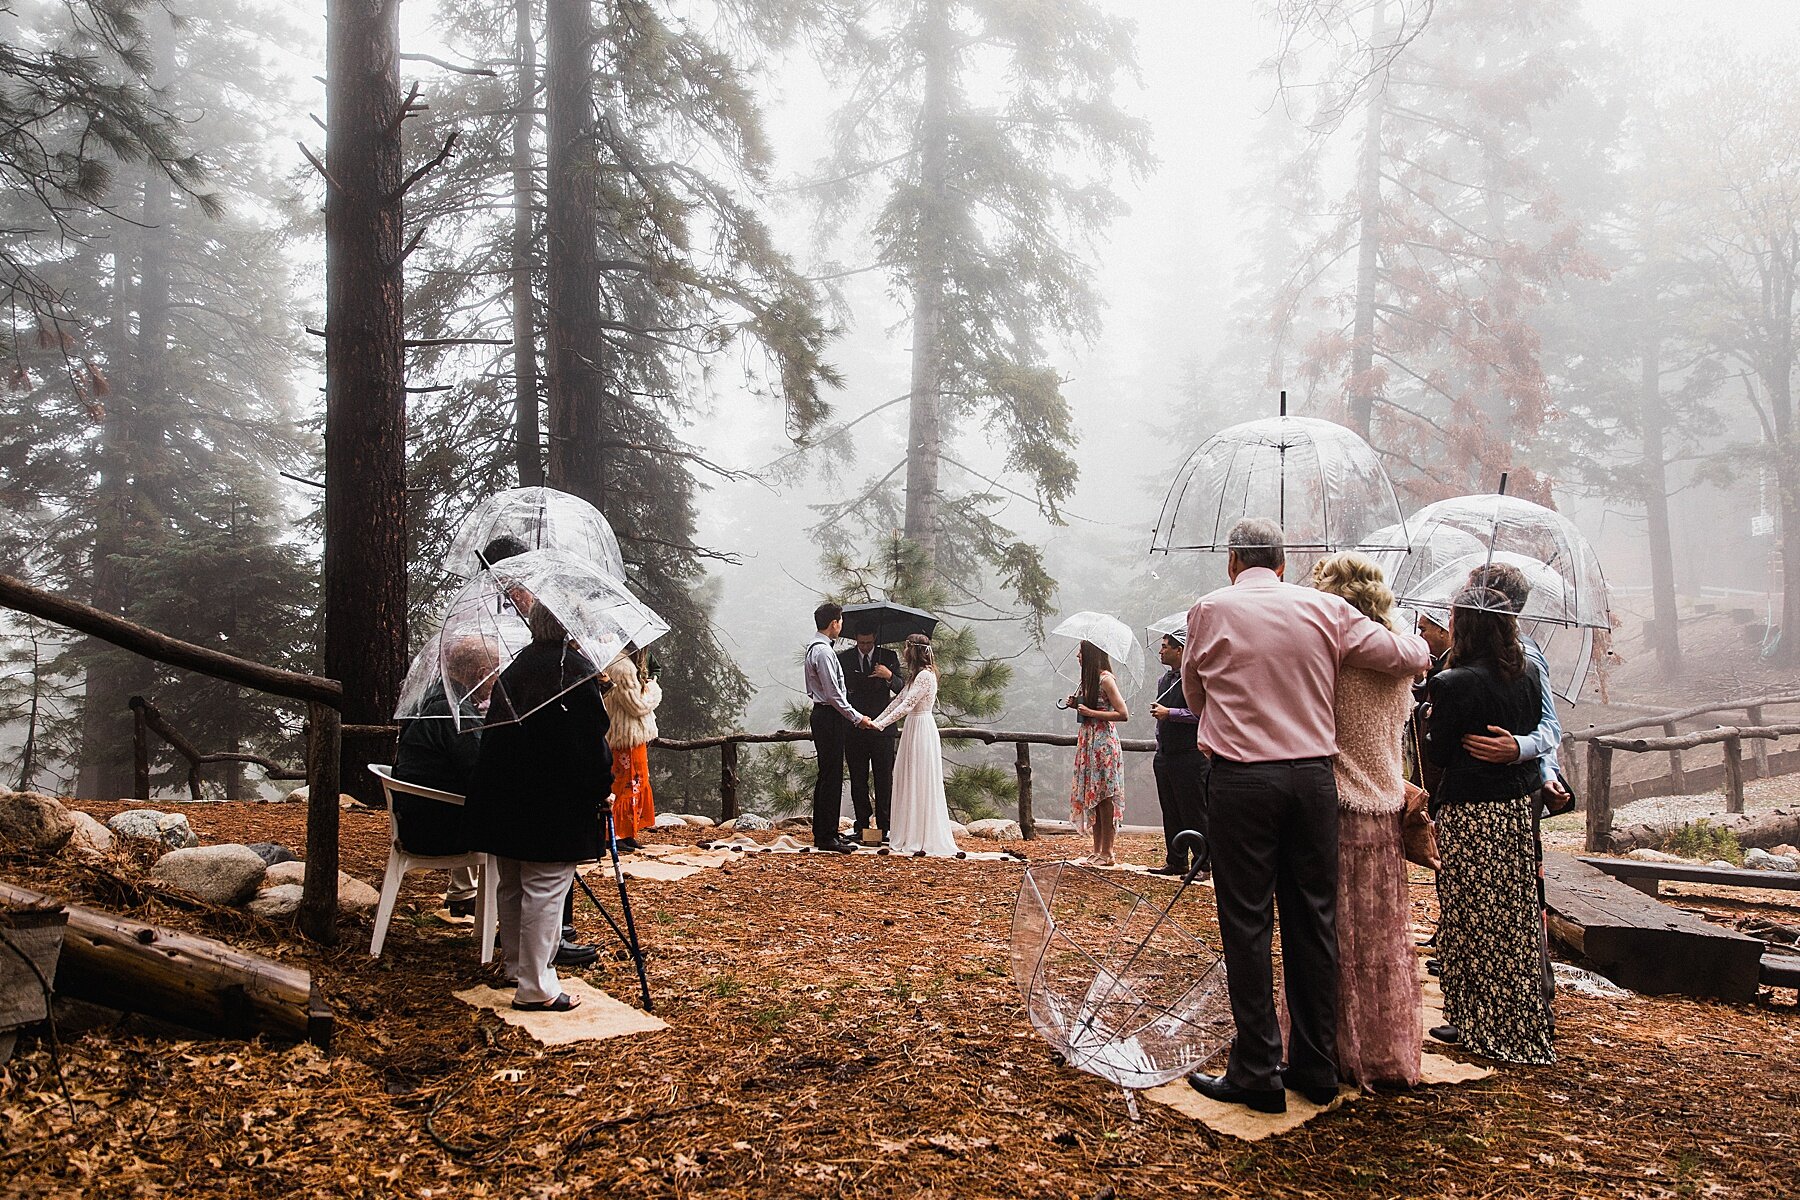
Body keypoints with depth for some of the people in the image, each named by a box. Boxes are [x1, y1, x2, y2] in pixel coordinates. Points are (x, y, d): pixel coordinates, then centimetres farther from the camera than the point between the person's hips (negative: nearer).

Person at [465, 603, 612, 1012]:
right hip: (555, 805, -8)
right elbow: (590, 738, -15)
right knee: (545, 890, -2)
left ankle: (515, 966, 34)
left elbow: (495, 727, 15)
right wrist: (602, 790, -2)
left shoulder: (515, 667, 9)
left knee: (512, 888, 18)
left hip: (503, 801, 8)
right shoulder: (577, 670, -13)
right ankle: (536, 988, 3)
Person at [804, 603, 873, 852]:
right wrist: (857, 718, -15)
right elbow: (834, 694, -21)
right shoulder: (823, 651, -18)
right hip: (828, 717, -11)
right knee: (830, 776, -6)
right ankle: (825, 837, -2)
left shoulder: (815, 647, 14)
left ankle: (826, 831, 23)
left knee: (829, 775, 16)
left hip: (823, 713, 11)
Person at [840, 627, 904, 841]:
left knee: (884, 779, 0)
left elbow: (901, 690, -2)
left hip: (881, 727, -1)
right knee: (858, 780, 5)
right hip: (854, 727, 1)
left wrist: (889, 676, -21)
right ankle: (862, 827, 12)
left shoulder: (888, 657, 3)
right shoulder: (844, 659, 5)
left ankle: (883, 828, 5)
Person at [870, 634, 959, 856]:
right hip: (914, 729, 10)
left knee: (922, 785, -5)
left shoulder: (925, 675, -17)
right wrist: (875, 721, 12)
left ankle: (926, 841, 2)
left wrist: (881, 724, -21)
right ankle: (913, 837, 18)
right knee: (911, 783, 12)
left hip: (922, 730, -10)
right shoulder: (918, 675, 15)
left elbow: (907, 705, -22)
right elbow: (899, 699, 16)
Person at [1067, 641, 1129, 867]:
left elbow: (1123, 714, -17)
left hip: (1104, 743, -9)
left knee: (1104, 798, -6)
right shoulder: (1089, 679, 15)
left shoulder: (1105, 679, -12)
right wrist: (1076, 705, 5)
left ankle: (1107, 853, -2)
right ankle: (1097, 850, 13)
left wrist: (1090, 712, -17)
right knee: (1091, 797, 8)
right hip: (1088, 742, 9)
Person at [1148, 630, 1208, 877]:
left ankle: (1202, 863, 4)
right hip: (1165, 755, 8)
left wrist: (1169, 713, -18)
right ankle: (1176, 862, 18)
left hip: (1190, 757, -8)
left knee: (1194, 813, -3)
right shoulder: (1164, 680, 17)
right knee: (1170, 813, 11)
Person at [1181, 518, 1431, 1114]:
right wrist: (1412, 638, 32)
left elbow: (1194, 693, 13)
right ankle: (1317, 1068, 20)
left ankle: (1257, 1074, 6)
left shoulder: (1210, 610, 1)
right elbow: (1411, 656, 8)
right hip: (1314, 776, 3)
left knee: (1247, 924, 3)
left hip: (1241, 779, -3)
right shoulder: (1326, 608, 6)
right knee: (1314, 921, 11)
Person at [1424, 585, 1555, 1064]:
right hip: (1518, 809, 7)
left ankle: (1479, 1022, 12)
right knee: (1516, 916, 16)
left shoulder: (1453, 683, -17)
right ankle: (1524, 1021, 26)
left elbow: (1438, 753, -11)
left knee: (1471, 919, 4)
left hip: (1468, 814, -7)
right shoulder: (1526, 680, 4)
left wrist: (1430, 719, 6)